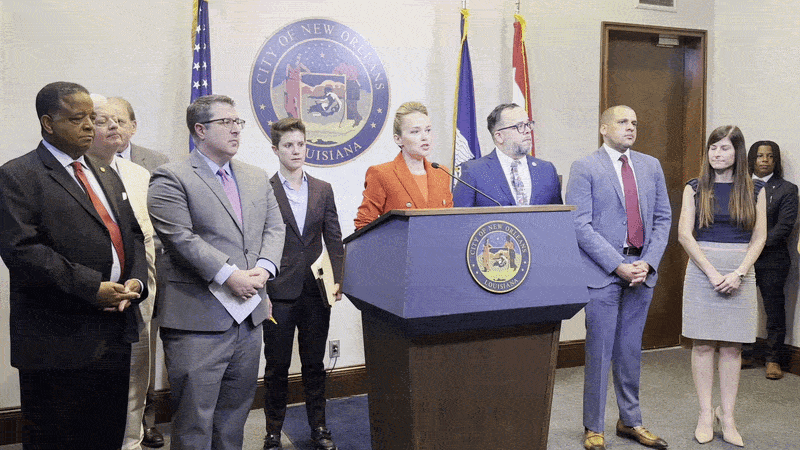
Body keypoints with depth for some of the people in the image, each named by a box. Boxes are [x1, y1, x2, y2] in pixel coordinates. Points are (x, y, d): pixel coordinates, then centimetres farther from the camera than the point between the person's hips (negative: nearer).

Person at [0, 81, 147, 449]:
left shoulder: (107, 177, 17)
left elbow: (133, 235, 17)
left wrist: (136, 280, -3)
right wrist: (91, 288, -20)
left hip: (114, 332, 6)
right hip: (58, 341, -6)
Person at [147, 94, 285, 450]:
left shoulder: (257, 178, 15)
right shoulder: (171, 178, -6)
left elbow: (274, 228, 12)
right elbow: (181, 238, -15)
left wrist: (263, 269, -6)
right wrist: (230, 276, -19)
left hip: (249, 315, 6)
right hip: (199, 320, -6)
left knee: (236, 412, 17)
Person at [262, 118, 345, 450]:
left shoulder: (323, 190, 9)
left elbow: (334, 239, 9)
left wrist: (337, 282, 0)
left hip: (316, 292, 3)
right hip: (279, 293, -3)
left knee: (314, 364, 13)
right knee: (277, 367, 8)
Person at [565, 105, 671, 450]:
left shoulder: (651, 166, 12)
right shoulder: (584, 168, -4)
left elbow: (663, 218, 10)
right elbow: (580, 225, -11)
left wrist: (648, 262, -5)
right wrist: (618, 266, -16)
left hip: (642, 269, 5)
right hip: (603, 271, -4)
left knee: (631, 351, 14)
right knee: (599, 352, 2)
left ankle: (630, 422, 29)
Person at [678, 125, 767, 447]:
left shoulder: (754, 190, 7)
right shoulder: (695, 188, 5)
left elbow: (759, 238, 4)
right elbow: (684, 234, -3)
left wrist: (738, 273, -10)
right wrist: (712, 272, -11)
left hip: (740, 274, 1)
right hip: (701, 271, -1)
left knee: (732, 347, 4)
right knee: (703, 345, 1)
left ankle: (727, 416, 15)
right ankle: (706, 415, 11)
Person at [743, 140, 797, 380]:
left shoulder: (786, 190, 1)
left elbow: (784, 226, -7)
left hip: (772, 261, -3)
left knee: (774, 310, 4)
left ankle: (773, 359, 15)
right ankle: (744, 354, 20)